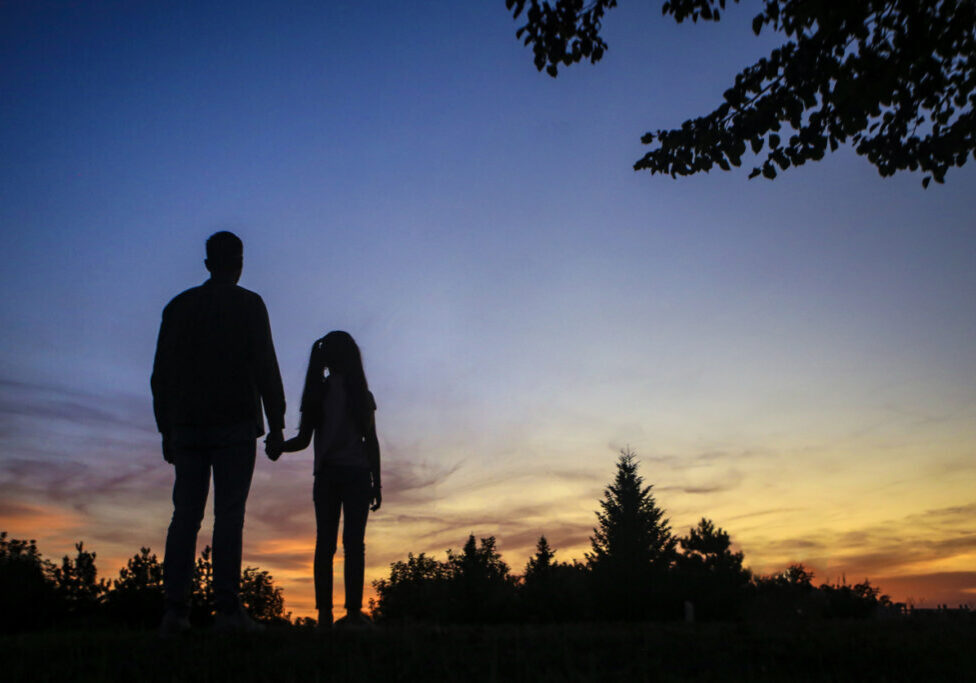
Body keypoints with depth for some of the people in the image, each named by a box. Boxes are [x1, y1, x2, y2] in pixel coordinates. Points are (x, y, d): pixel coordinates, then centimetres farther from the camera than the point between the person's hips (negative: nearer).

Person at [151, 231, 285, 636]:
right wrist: (276, 423, -2)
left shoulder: (178, 306, 15)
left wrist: (166, 430, 15)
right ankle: (227, 609, -11)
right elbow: (265, 367, -4)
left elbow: (162, 373, 12)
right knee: (229, 513, -7)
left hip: (186, 425, 4)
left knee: (185, 515, 3)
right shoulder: (248, 304, 4)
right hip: (234, 424, -3)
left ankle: (175, 610, -3)